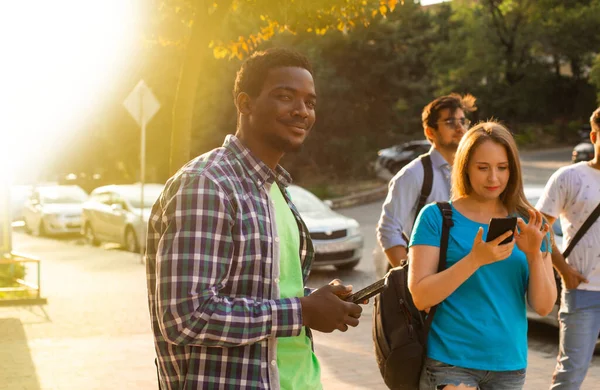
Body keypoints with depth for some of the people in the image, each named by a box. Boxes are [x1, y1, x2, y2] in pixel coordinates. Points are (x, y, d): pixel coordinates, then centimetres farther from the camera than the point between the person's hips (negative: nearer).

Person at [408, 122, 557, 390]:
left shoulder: (526, 224, 5)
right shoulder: (436, 217, -4)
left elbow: (543, 306, 1)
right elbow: (421, 297, -11)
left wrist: (535, 255, -16)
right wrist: (476, 259, -23)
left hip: (509, 365, 4)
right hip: (451, 362, -3)